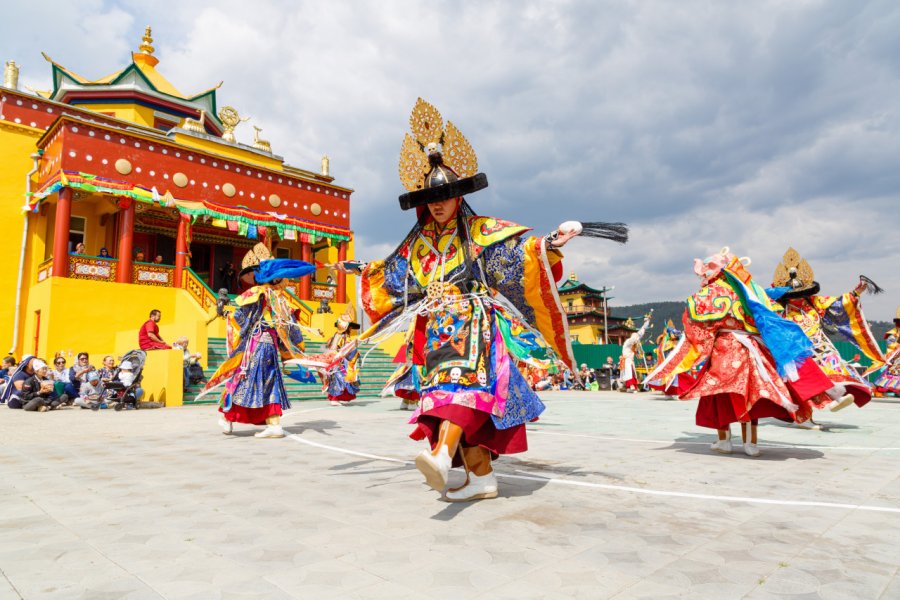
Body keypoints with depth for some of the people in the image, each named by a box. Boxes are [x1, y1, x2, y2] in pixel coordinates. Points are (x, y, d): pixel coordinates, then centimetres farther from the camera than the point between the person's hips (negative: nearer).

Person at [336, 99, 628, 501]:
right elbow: (391, 275, 31)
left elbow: (520, 251, -4)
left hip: (472, 322, -4)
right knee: (462, 397, -1)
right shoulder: (418, 242, 18)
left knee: (460, 382, -28)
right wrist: (360, 269, 36)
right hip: (435, 329, 5)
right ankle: (482, 479, 3)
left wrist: (550, 244, -21)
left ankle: (442, 457, -46)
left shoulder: (481, 232, 4)